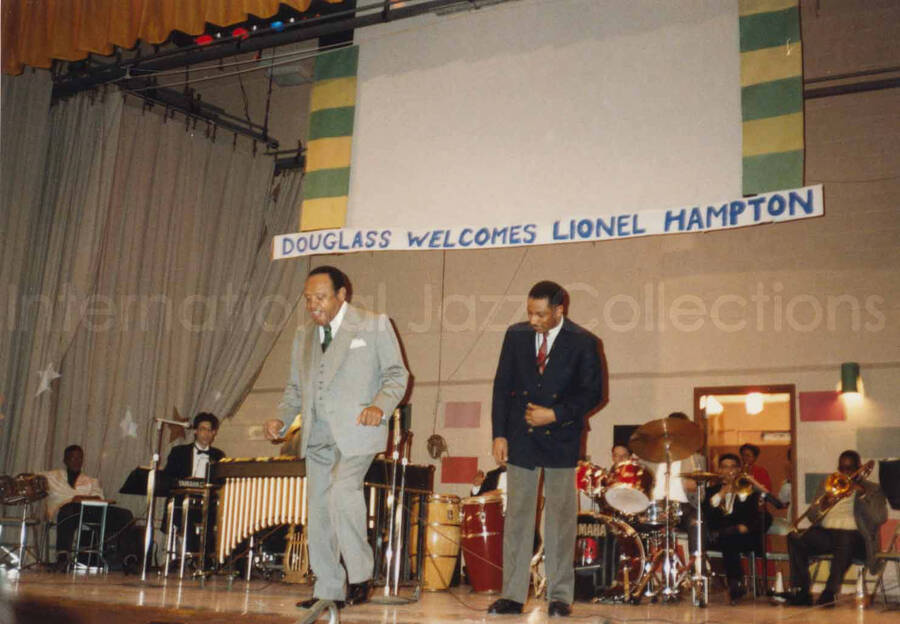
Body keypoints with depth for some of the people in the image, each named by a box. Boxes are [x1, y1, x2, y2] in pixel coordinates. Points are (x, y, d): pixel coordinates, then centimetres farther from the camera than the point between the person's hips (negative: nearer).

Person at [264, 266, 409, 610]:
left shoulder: (374, 325, 3)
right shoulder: (304, 335, 18)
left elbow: (397, 374, 2)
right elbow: (296, 387, 23)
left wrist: (381, 406, -17)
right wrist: (282, 420, 5)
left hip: (355, 430, -6)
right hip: (317, 436, 6)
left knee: (342, 490, -26)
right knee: (319, 509, 5)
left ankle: (360, 574, -11)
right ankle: (329, 590, 15)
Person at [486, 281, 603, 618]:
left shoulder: (583, 342, -4)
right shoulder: (516, 335, 4)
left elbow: (593, 393, -2)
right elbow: (502, 386, 6)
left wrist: (555, 414, -13)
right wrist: (499, 434, 0)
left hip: (560, 439, -2)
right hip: (520, 438, 2)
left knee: (561, 517, 3)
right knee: (517, 517, 3)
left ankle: (560, 596, 10)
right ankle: (512, 596, 7)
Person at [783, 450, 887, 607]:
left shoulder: (873, 489, 16)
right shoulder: (827, 486, 25)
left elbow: (880, 518, -1)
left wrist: (862, 494, -7)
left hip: (852, 534, -3)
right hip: (825, 532, 4)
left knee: (845, 540, -40)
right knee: (794, 538, -25)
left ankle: (830, 592, -38)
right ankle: (802, 592, -27)